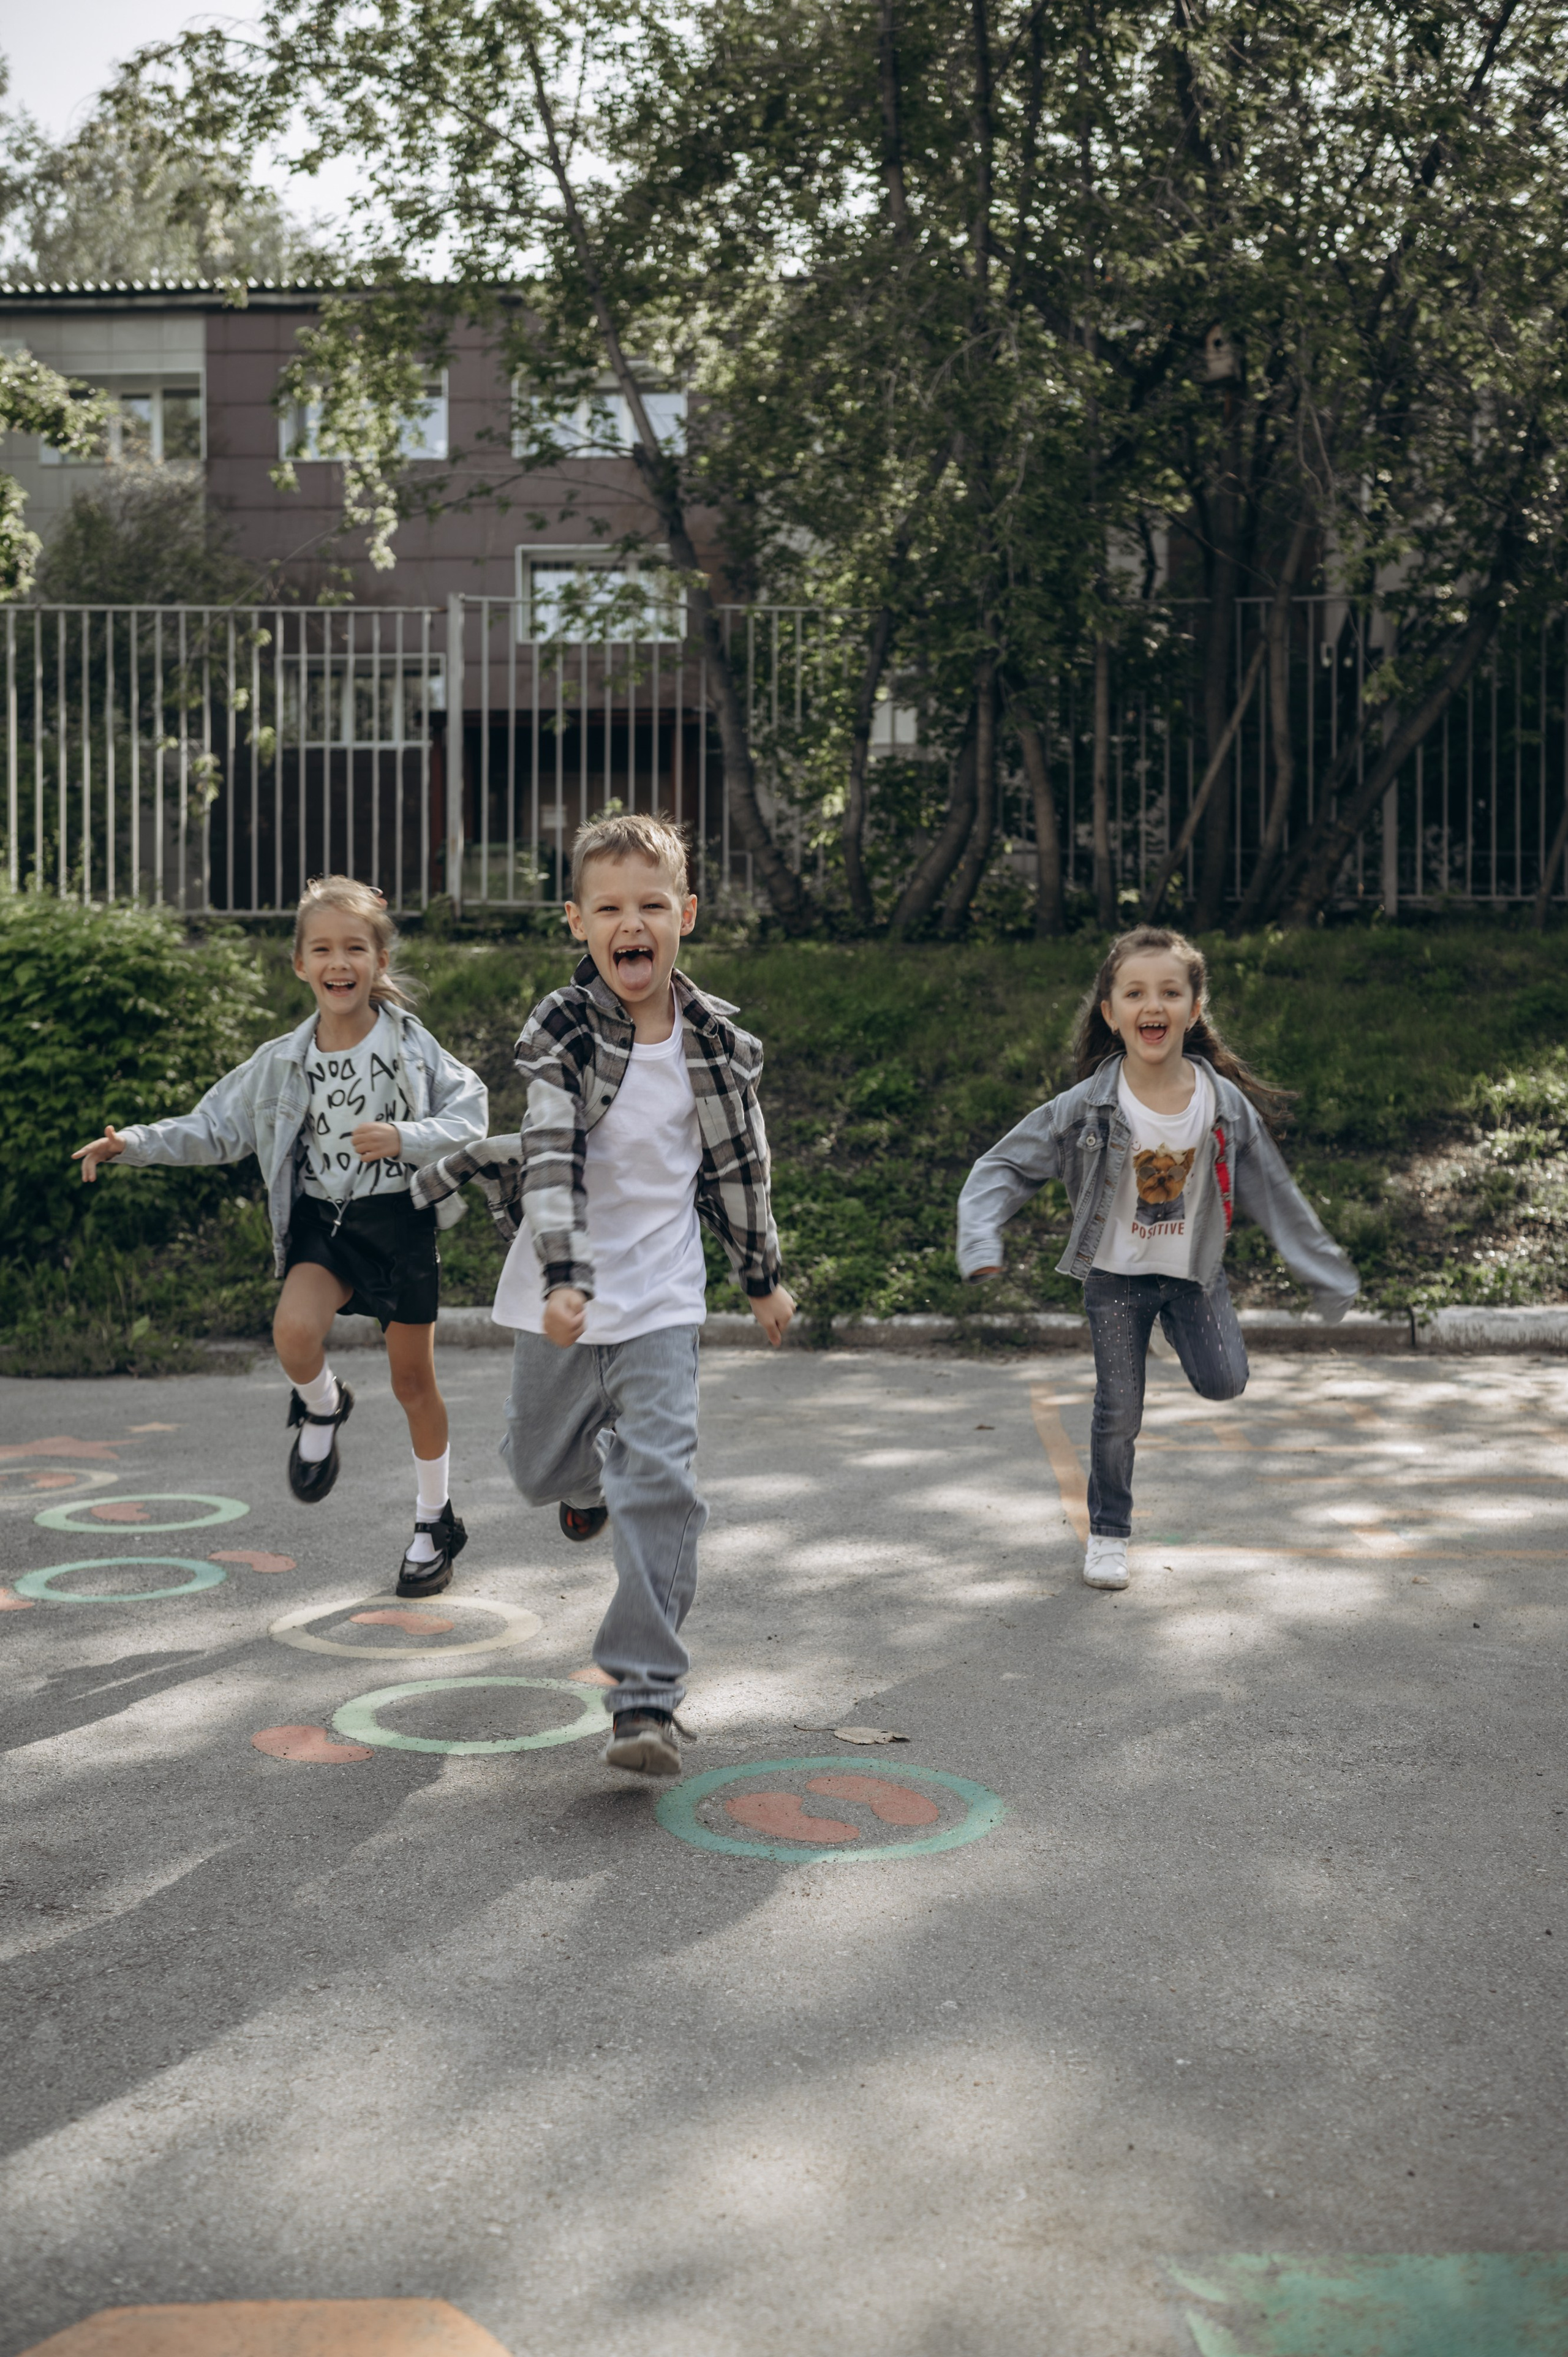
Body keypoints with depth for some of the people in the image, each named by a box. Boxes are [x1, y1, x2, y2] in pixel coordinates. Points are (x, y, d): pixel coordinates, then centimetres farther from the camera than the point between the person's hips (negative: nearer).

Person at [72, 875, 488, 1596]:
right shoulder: (283, 1062, -1)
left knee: (413, 1380, 8)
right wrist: (134, 1144, -6)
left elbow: (470, 1116, -10)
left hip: (400, 1220, -2)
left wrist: (406, 1139, -27)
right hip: (322, 1220, 2)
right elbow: (216, 1129, 6)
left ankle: (435, 1521, 28)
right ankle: (321, 1410, 10)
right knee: (295, 1332, -27)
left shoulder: (411, 1046, -9)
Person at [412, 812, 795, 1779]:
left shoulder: (720, 1040, -2)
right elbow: (552, 1161, -20)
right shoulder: (561, 1029, -11)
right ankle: (594, 1475, 56)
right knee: (540, 1470, 17)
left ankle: (648, 1698, -8)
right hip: (564, 1297, 0)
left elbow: (740, 1166, 11)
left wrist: (764, 1276, 18)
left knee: (661, 1482, -13)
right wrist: (563, 1279, -32)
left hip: (663, 1298, 0)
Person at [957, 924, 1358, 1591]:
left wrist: (1327, 1276, 2)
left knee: (1224, 1381, -13)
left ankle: (1176, 1329, 21)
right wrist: (981, 1241, -31)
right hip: (1116, 1274, -1)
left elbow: (1276, 1196, -3)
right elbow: (1004, 1167, -15)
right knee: (1119, 1413, 3)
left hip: (1194, 1270, 2)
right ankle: (1107, 1534, 24)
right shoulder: (1087, 1107, -20)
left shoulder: (1226, 1104, -14)